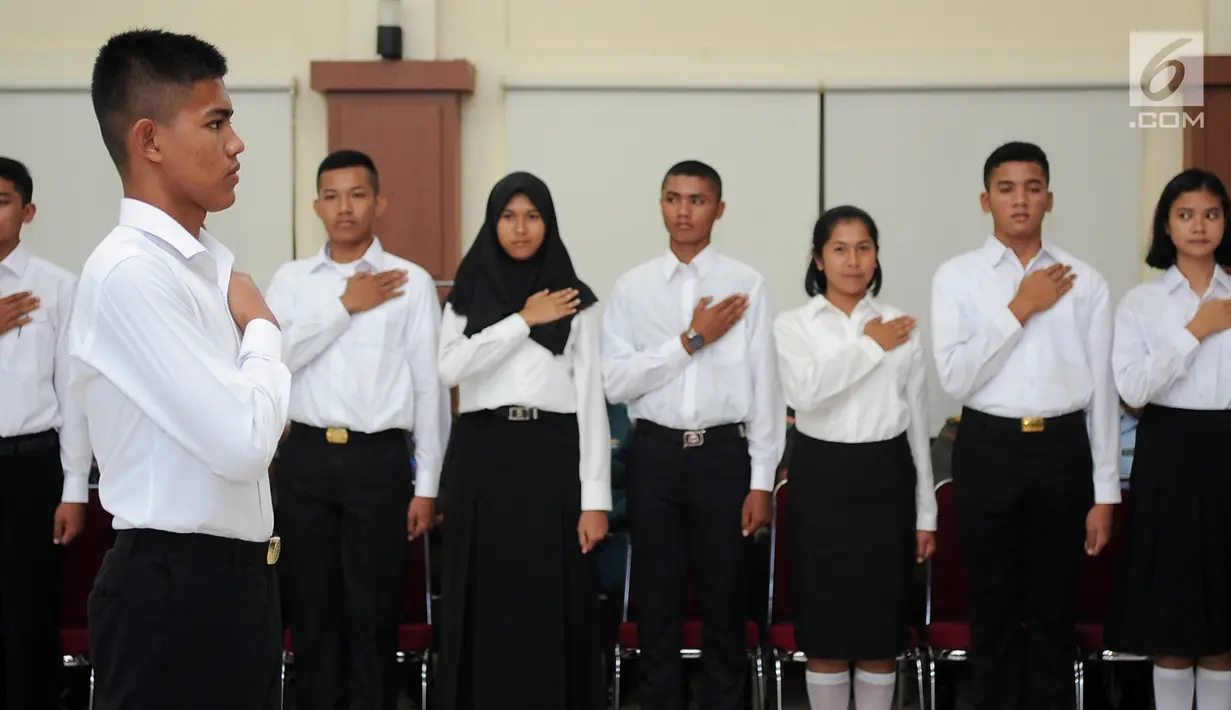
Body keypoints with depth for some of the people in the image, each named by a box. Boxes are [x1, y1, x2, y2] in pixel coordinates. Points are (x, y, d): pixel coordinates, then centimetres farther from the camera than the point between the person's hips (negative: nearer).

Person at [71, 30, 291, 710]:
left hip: (233, 576, 9)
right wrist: (262, 329, -7)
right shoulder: (129, 272, -18)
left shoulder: (209, 264, 10)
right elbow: (242, 443, -22)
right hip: (174, 590, -9)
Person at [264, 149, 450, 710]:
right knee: (310, 608, 10)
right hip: (306, 458, 2)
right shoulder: (291, 279, 7)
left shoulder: (411, 282, 0)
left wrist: (428, 485, -2)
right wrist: (346, 305, -11)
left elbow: (429, 385, 0)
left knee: (373, 612, 5)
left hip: (378, 459, -2)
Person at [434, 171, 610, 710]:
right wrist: (524, 321, -8)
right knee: (484, 605, 3)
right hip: (482, 456, 1)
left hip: (552, 456, -1)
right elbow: (451, 368, -7)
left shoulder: (575, 301, 6)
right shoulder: (466, 296, 10)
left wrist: (595, 498, -7)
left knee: (551, 605, -1)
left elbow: (591, 398, 0)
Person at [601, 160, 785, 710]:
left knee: (725, 603, 8)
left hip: (724, 453, -1)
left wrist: (761, 481, -4)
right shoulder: (632, 288, 4)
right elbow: (614, 382, -5)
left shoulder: (747, 286, 0)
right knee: (656, 602, 9)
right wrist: (691, 340, -13)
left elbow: (765, 387, -1)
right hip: (655, 454, 1)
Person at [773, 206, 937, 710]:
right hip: (822, 477, -1)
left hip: (886, 477, 2)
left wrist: (926, 513, 8)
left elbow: (917, 420, 9)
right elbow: (806, 393, -19)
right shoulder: (792, 325, 1)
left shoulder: (902, 327, 7)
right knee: (826, 628, 4)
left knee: (882, 628, 7)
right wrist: (870, 346, -11)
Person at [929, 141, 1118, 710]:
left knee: (1054, 610, 10)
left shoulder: (1084, 282, 5)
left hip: (1063, 450, 1)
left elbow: (1101, 390, 5)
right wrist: (1020, 308, -13)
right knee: (993, 608, 9)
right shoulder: (957, 277, 1)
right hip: (988, 450, -1)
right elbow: (954, 377, -11)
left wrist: (1105, 492, 3)